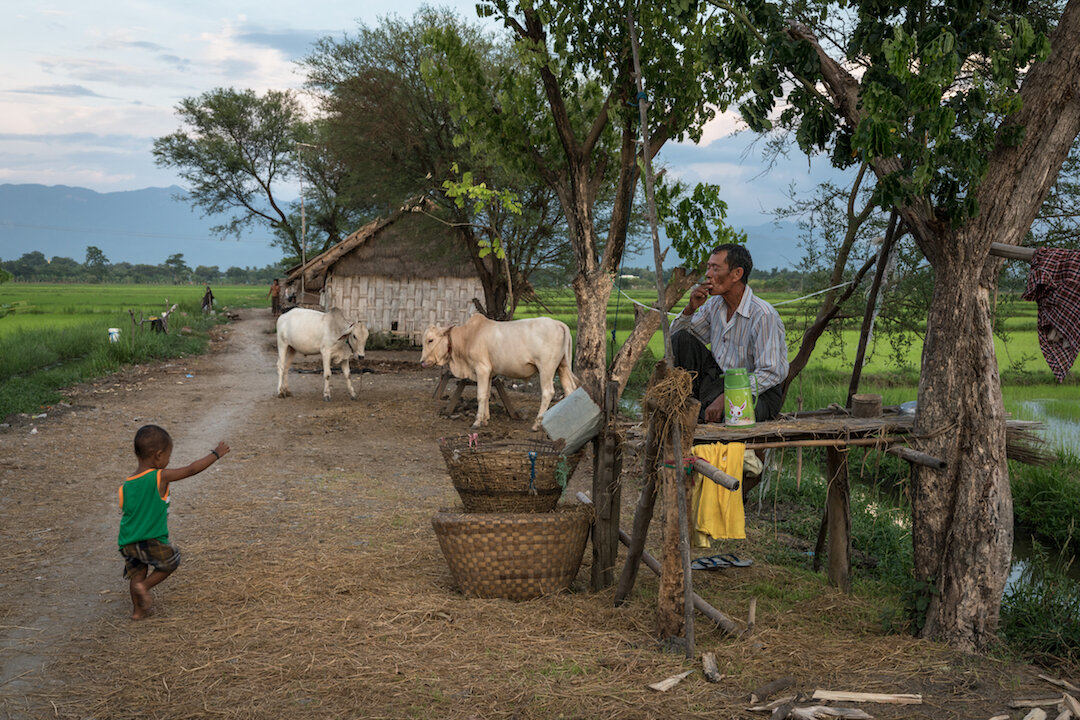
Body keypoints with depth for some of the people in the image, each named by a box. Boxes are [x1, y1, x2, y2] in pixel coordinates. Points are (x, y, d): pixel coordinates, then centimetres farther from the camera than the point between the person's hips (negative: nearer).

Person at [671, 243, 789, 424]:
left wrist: (725, 398, -32)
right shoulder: (714, 304, 2)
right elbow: (674, 335, 11)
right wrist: (690, 308, -10)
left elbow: (770, 374, -25)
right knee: (681, 339, -7)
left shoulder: (764, 315, -22)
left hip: (758, 393, -7)